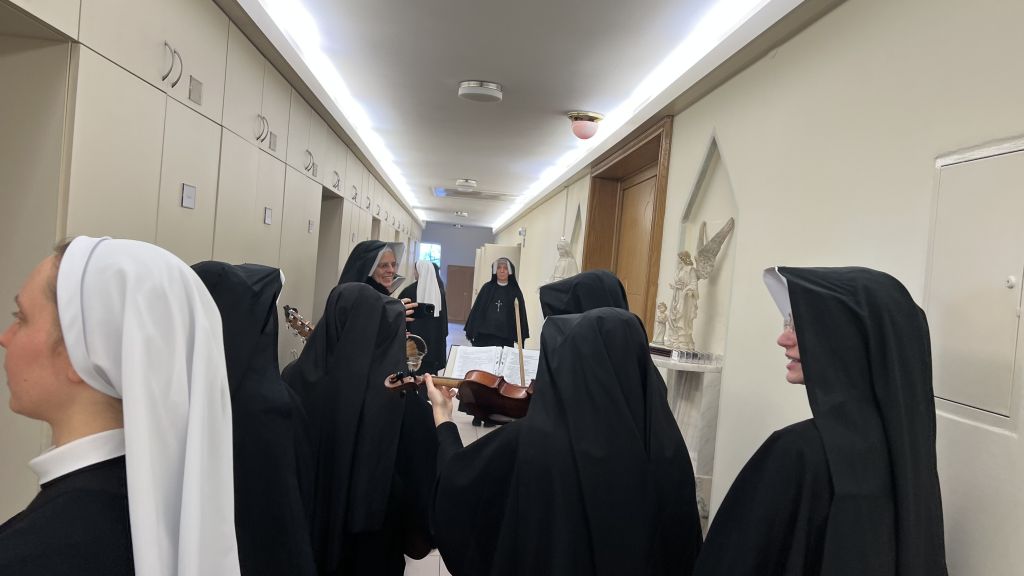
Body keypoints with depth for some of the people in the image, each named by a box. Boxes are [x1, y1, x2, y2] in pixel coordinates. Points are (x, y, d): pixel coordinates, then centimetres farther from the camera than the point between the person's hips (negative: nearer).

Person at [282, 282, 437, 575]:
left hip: (303, 526, 3)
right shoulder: (402, 395, -23)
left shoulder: (295, 378, -14)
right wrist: (420, 532, 1)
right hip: (372, 536, -2)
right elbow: (423, 474, -14)